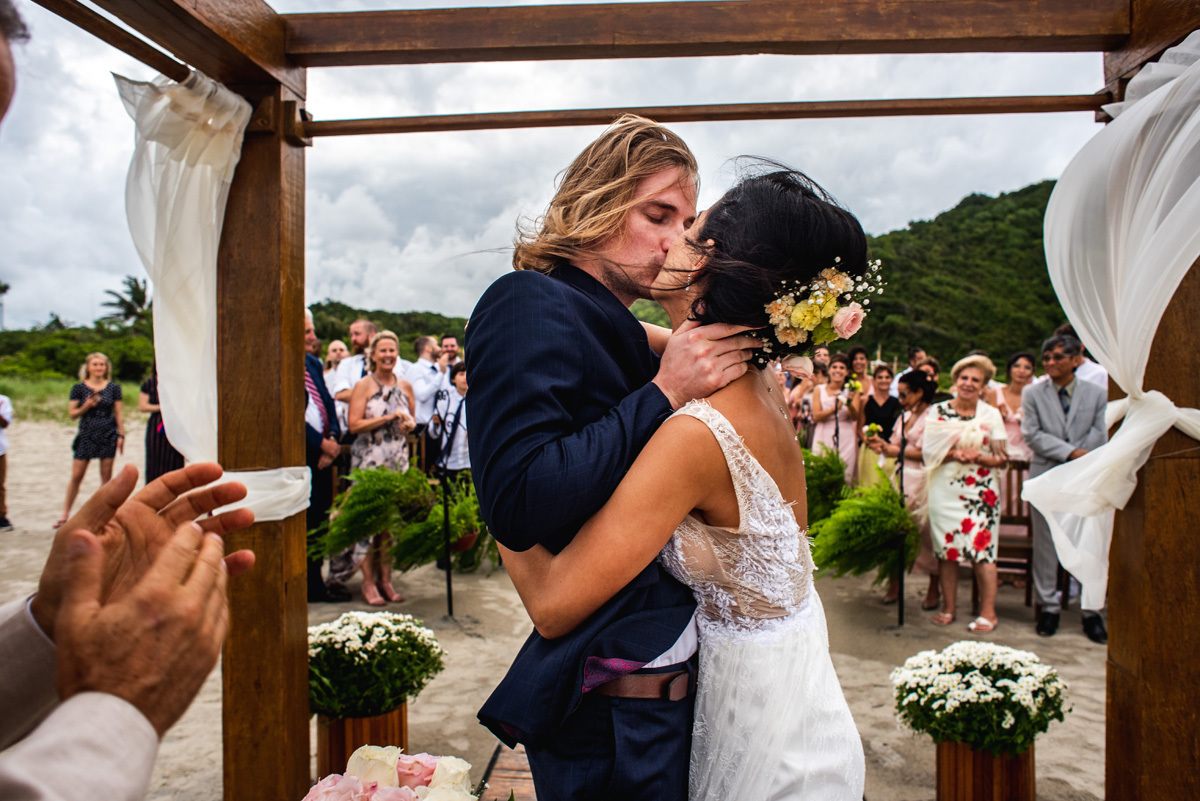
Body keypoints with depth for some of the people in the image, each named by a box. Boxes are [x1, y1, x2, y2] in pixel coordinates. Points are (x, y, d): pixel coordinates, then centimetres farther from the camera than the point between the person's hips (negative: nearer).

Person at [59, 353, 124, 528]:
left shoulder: (113, 387, 6)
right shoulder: (79, 388, 3)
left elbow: (118, 414, 7)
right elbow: (72, 414, 2)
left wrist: (121, 435, 1)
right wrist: (87, 406, -14)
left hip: (108, 435, 0)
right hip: (87, 435, 0)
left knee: (106, 476, 4)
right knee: (76, 476, 0)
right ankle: (65, 514, 10)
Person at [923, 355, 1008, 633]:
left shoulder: (991, 415, 4)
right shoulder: (938, 411, 5)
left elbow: (1003, 458, 3)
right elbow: (929, 450, 0)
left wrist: (979, 457, -17)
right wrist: (955, 454, -17)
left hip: (980, 491, -1)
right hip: (945, 490, 1)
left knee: (982, 549, -5)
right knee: (946, 548, 5)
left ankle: (988, 612, 7)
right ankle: (949, 607, 18)